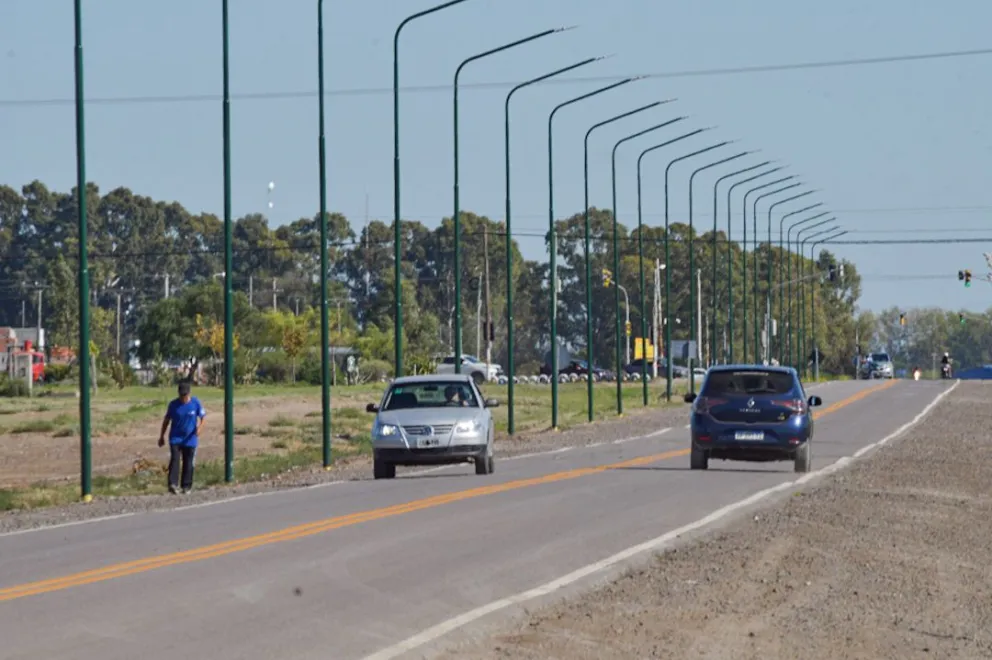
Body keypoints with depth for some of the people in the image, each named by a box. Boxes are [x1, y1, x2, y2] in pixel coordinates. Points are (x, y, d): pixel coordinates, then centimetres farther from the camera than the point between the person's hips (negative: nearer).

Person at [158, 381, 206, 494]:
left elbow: (203, 417, 2)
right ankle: (173, 484, -22)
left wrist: (199, 427, -19)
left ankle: (186, 486, 15)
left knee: (188, 463, 4)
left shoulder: (196, 403, -6)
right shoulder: (173, 404, -3)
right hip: (175, 438, 0)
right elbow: (166, 420, 7)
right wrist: (162, 436, 10)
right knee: (174, 459, -15)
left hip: (190, 439, 0)